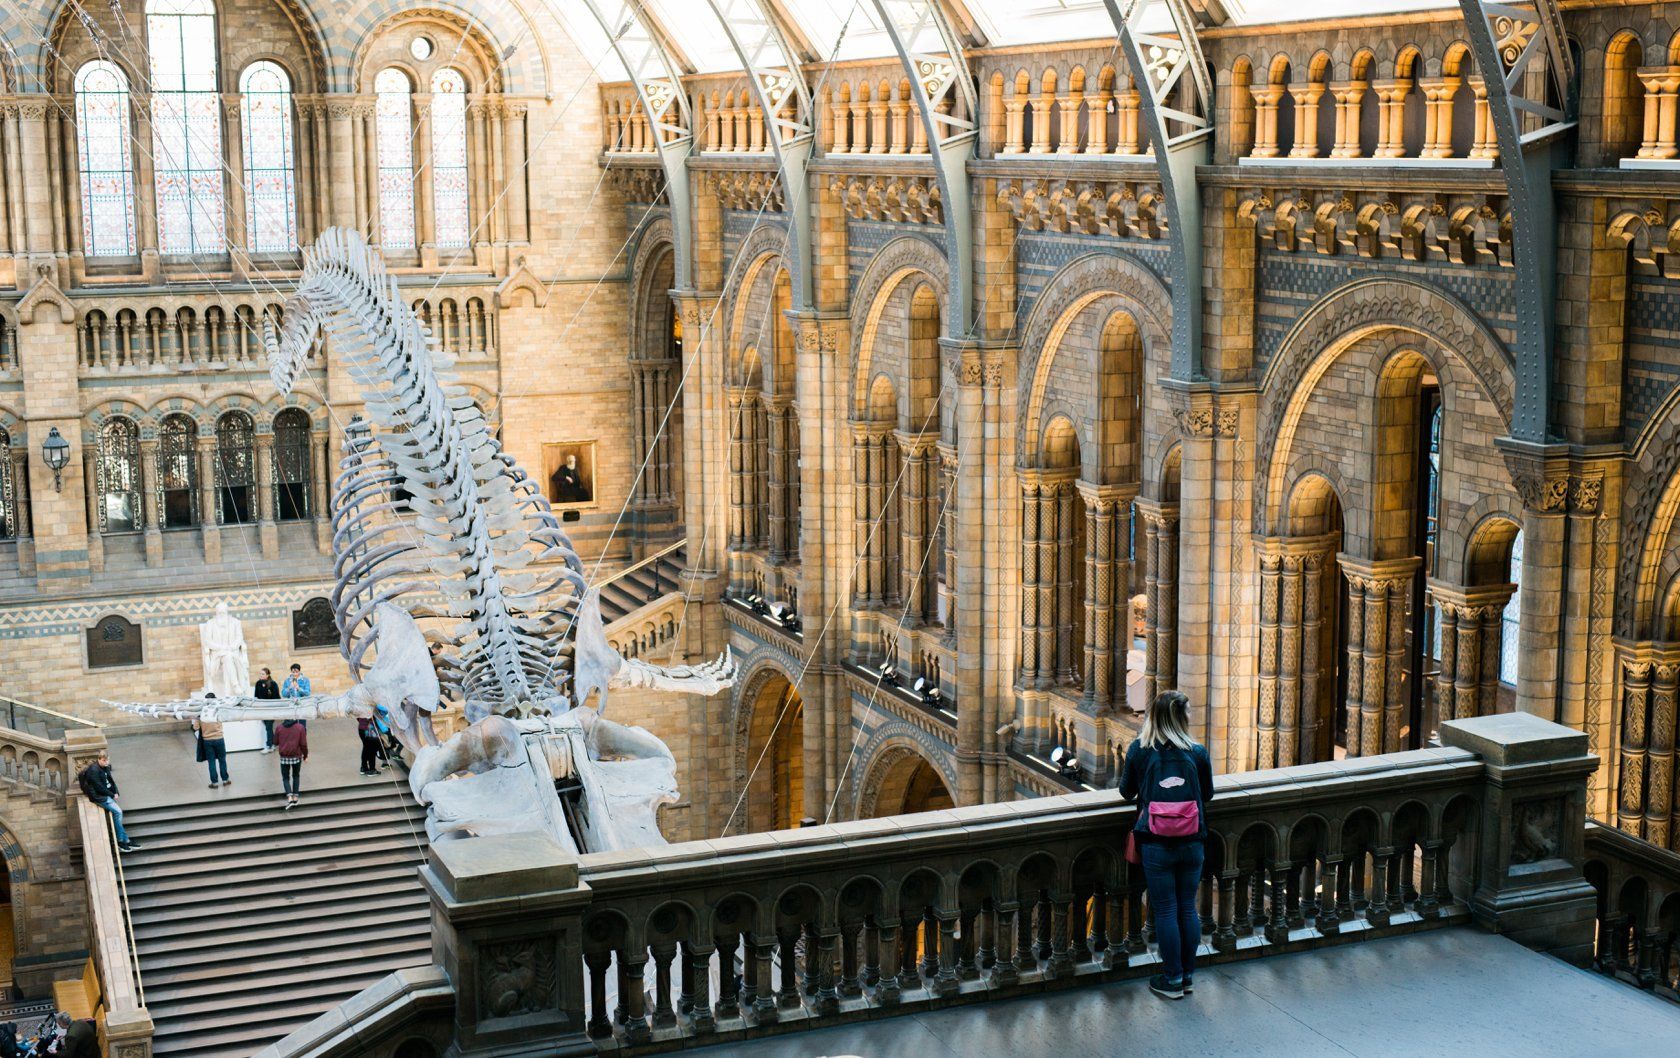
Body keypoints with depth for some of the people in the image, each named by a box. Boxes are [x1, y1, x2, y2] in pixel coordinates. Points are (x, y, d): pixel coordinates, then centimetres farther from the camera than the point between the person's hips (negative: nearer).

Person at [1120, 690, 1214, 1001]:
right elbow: (1207, 792, 10)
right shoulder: (1198, 752, -3)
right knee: (1188, 908, 14)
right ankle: (1187, 976, 23)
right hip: (1191, 842, 1)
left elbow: (1126, 791, 7)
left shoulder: (1139, 750, -5)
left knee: (1165, 911, 6)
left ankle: (1172, 980, 12)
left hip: (1156, 844, -1)